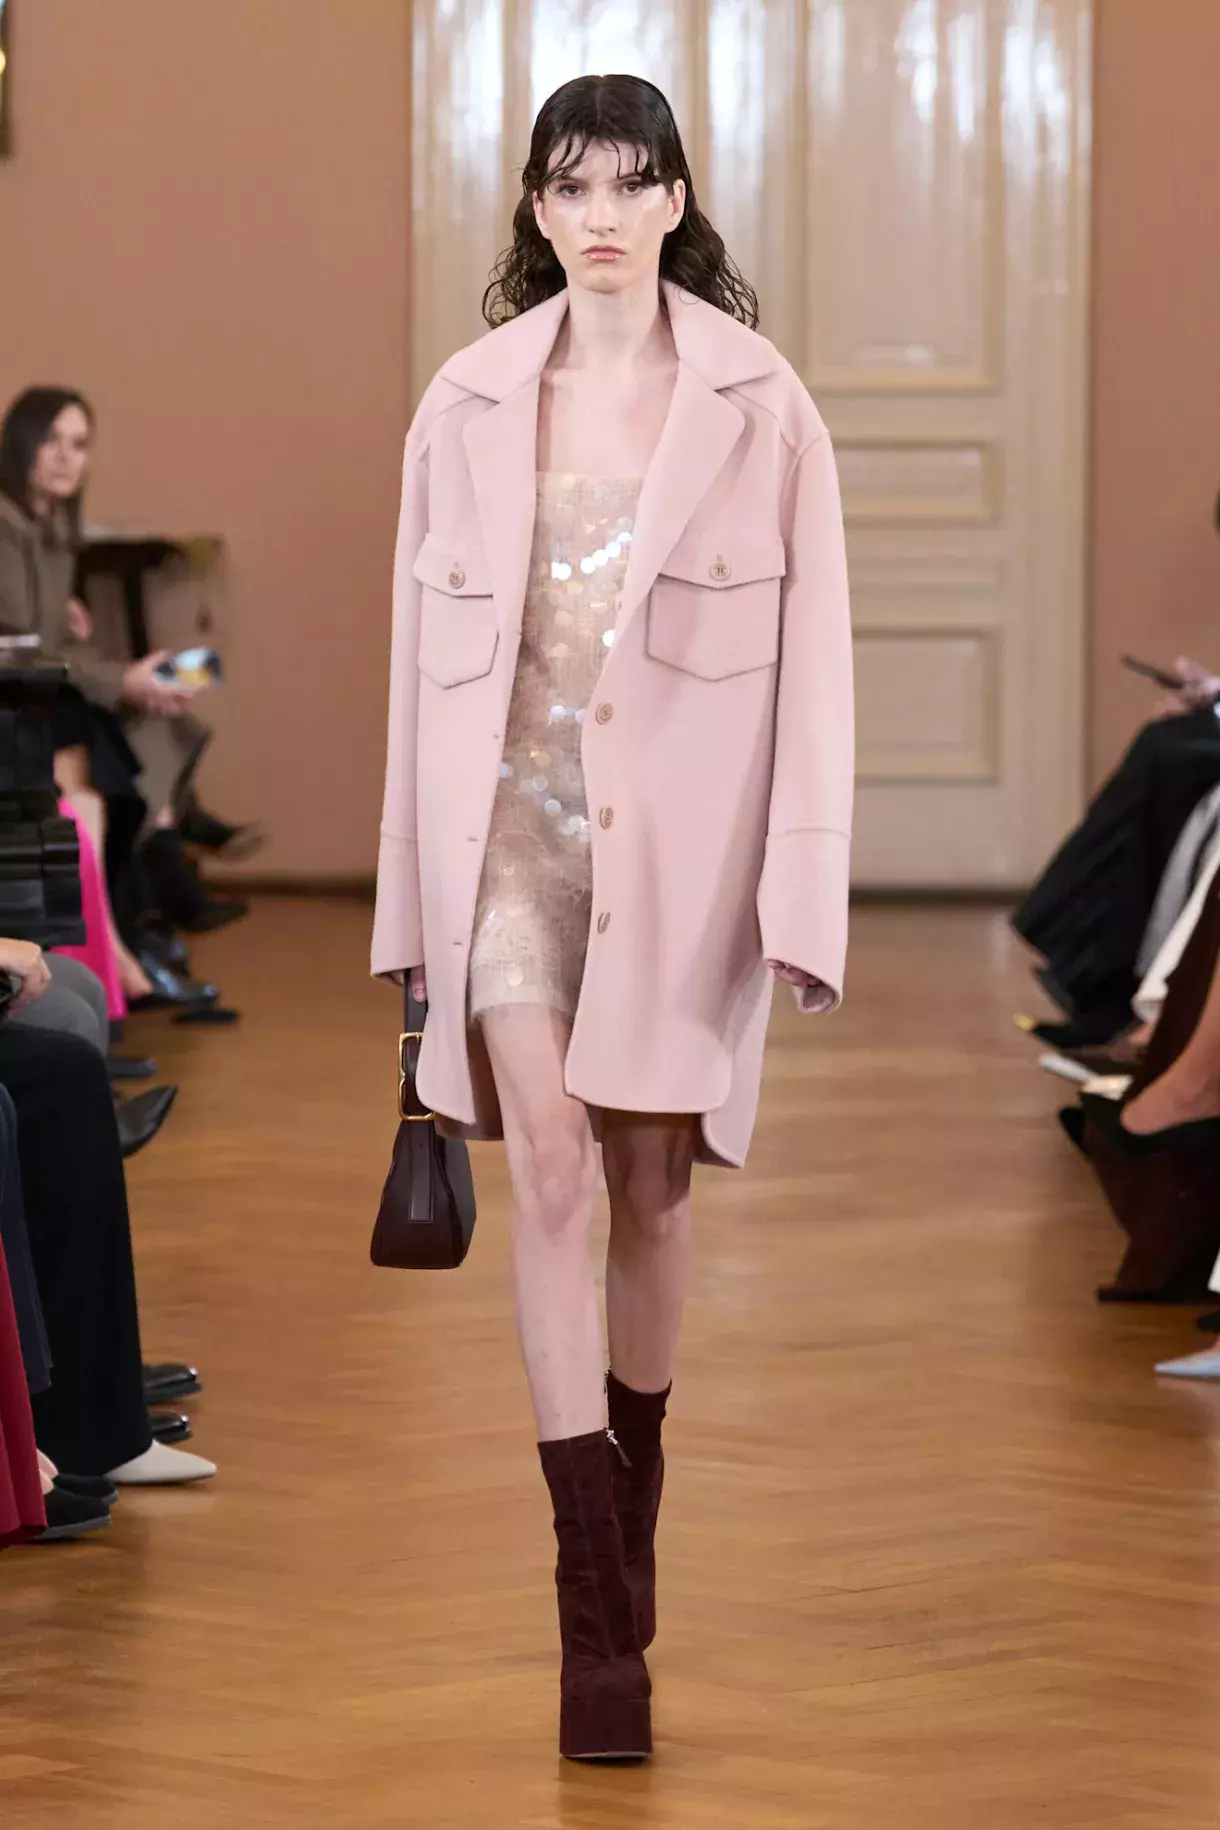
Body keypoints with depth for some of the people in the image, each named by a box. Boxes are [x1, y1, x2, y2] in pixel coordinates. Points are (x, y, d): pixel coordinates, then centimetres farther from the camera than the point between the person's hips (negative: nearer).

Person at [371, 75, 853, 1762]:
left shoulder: (758, 405, -2)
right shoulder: (469, 404, 4)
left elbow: (813, 657, -2)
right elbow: (425, 645, 8)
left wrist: (802, 889, -8)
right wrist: (413, 893, 7)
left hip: (681, 834, 0)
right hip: (514, 820, 0)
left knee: (652, 1181, 9)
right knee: (550, 1177, -12)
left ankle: (638, 1485, 35)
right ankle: (600, 1619, -14)